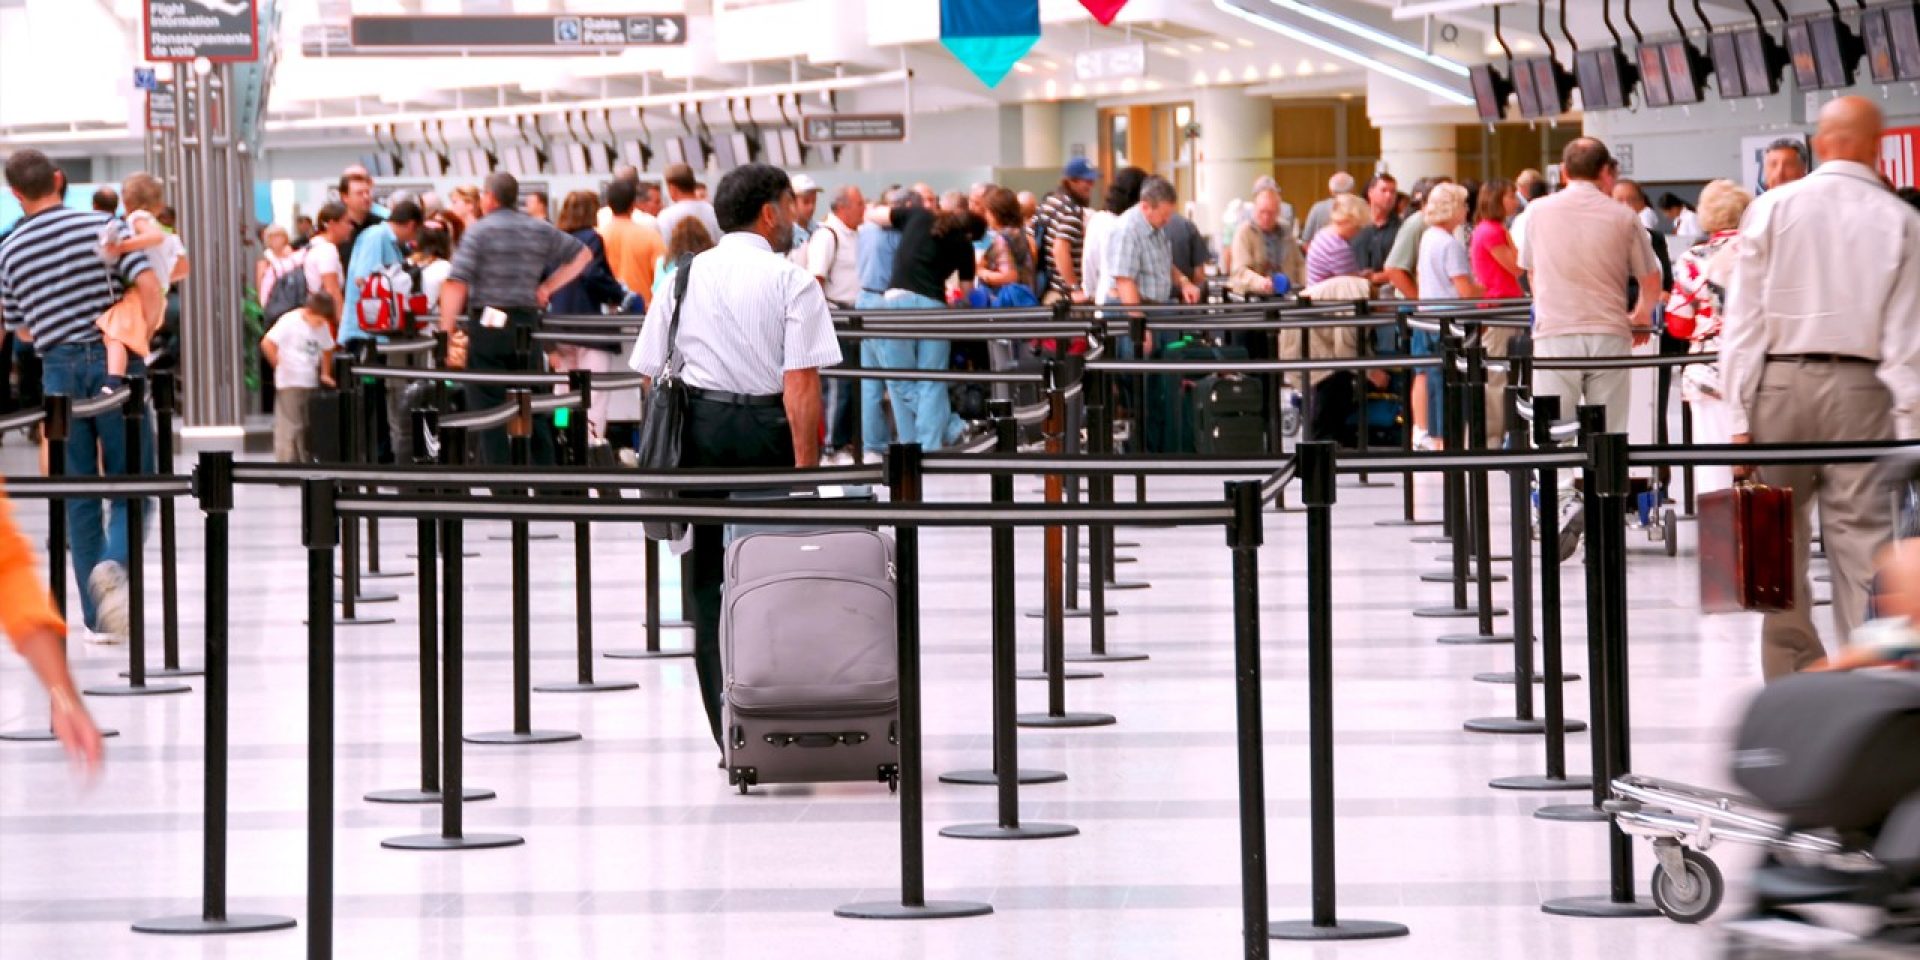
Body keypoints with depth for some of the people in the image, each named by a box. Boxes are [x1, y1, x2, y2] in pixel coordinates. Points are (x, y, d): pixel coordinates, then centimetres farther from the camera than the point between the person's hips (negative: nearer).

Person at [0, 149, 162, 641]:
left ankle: (100, 617, 8)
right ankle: (114, 562, -23)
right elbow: (150, 288, -12)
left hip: (59, 367, 2)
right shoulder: (102, 227, -4)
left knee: (78, 494, 9)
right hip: (113, 361, -2)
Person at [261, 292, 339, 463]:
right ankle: (285, 462, -6)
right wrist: (280, 365, -11)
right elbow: (267, 344, -15)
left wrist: (325, 374, 14)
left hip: (311, 383, 7)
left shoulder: (323, 326, 8)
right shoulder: (290, 322, -12)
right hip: (290, 383, -7)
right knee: (290, 427, -8)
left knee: (309, 428, 11)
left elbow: (327, 350, 22)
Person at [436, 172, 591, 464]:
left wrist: (447, 331, -13)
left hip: (487, 325, -5)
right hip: (526, 324, 5)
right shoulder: (540, 230, 9)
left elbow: (457, 284, -15)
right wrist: (548, 287, 18)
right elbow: (583, 254, 21)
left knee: (488, 411, 0)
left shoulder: (480, 231, -6)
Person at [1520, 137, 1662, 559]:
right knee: (1606, 435, 7)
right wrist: (1641, 316, 32)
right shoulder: (1622, 217, 2)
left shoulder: (1538, 212, 5)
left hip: (1554, 334, 0)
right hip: (1609, 335, 0)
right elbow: (1651, 278, 11)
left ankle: (1564, 502, -23)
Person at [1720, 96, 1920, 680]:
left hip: (1779, 384, 1)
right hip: (1861, 389, 0)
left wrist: (1739, 417, 0)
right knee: (1863, 536, -1)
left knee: (1781, 544, 8)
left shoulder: (1773, 209, 2)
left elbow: (1743, 321, -1)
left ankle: (1793, 682, 12)